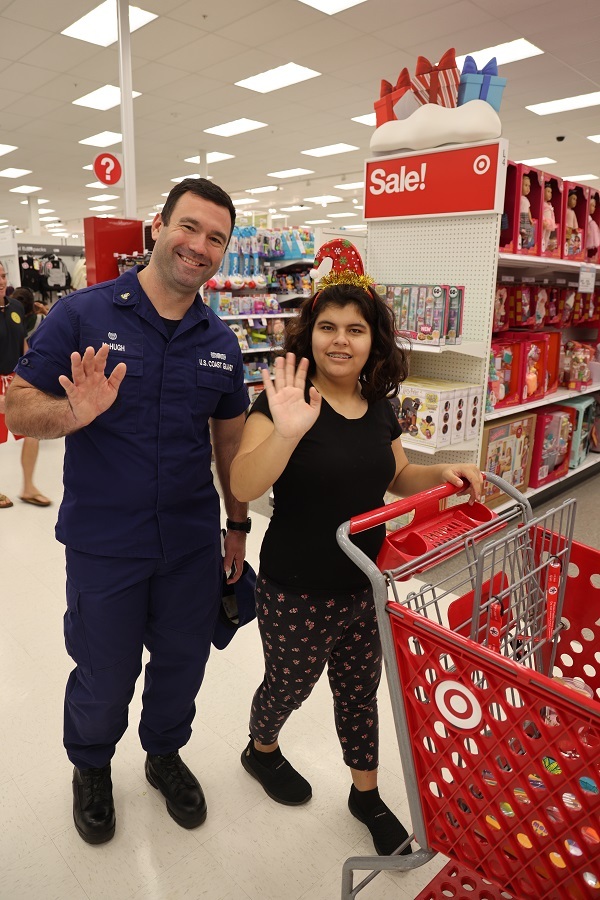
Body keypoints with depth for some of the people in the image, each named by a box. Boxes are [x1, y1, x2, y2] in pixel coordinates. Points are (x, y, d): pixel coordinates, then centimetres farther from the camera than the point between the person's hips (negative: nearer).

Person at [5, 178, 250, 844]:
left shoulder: (221, 342, 3)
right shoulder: (82, 315, -9)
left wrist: (238, 525, 11)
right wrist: (75, 413, -30)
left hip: (193, 542, 4)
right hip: (104, 546, -3)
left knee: (182, 663, 19)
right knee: (105, 679, 15)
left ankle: (165, 754, 50)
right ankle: (90, 768, 48)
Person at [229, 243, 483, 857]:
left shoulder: (378, 406, -1)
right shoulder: (285, 401, -18)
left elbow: (397, 477, 14)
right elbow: (243, 487, -30)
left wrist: (445, 475, -5)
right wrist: (287, 431, -46)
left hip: (365, 586, 5)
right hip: (296, 594, -4)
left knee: (360, 691, 21)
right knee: (289, 686, 20)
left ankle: (366, 794, 47)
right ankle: (261, 750, 54)